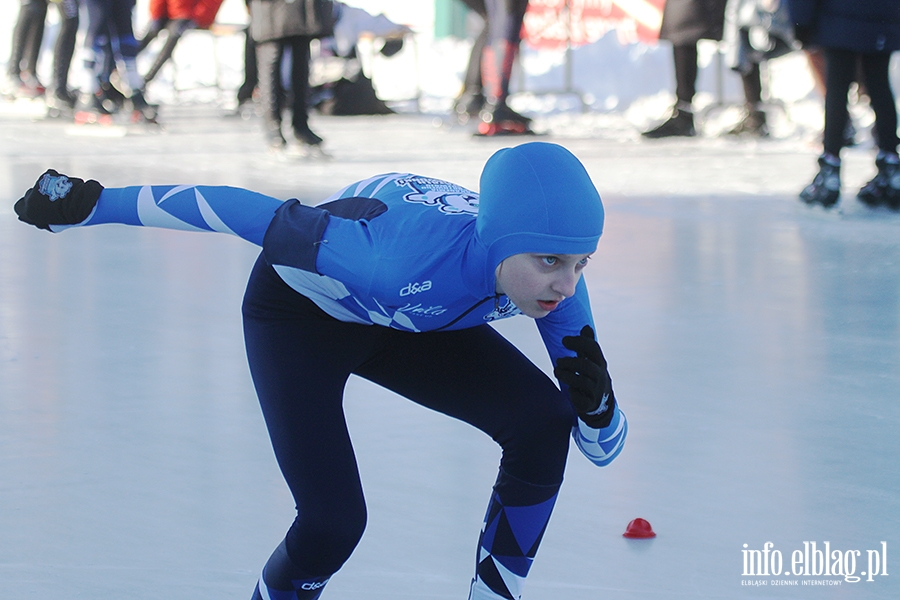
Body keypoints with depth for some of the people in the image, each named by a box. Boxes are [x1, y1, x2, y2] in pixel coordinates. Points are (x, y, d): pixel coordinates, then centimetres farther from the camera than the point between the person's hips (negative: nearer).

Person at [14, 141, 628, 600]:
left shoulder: (553, 281, -26)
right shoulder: (403, 257, -43)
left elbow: (603, 448, -16)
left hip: (404, 319, 5)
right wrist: (95, 204, -24)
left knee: (542, 420, -16)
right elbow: (262, 215, -31)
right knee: (333, 520, -17)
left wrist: (595, 403, -40)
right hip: (299, 309, -5)